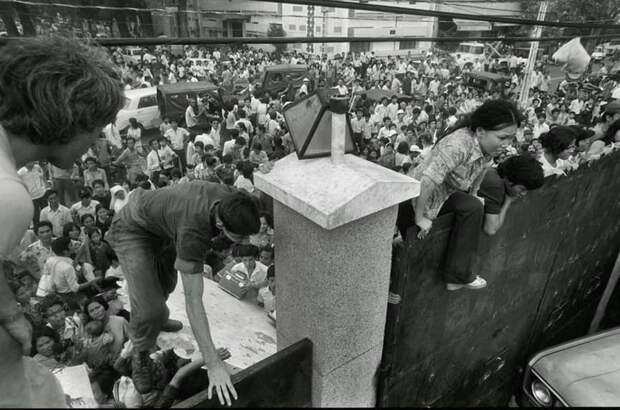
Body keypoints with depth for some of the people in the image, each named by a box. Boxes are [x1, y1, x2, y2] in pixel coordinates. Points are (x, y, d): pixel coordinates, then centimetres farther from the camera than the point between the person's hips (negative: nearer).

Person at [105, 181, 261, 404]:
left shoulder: (230, 197, -26)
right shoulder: (192, 230, -45)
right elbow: (193, 300, -43)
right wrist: (213, 365, -42)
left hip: (161, 223, 7)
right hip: (132, 230, -7)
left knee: (166, 283, 26)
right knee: (149, 306, -15)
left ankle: (159, 319, 57)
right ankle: (140, 356, 16)